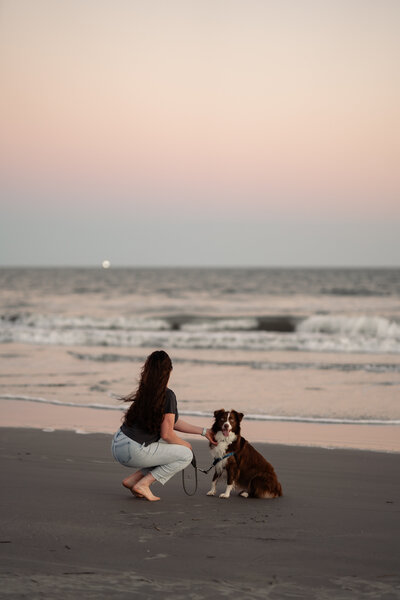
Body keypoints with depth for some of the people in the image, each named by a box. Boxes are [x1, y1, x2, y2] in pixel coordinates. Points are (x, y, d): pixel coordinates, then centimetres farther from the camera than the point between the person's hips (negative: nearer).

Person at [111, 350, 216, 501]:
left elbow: (173, 422, 19)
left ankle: (132, 479, 13)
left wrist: (204, 431, 24)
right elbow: (166, 434, -14)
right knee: (186, 454, 4)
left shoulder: (146, 392, 12)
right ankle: (142, 484, -2)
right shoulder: (168, 396, -14)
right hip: (134, 451, -8)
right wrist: (185, 444, 7)